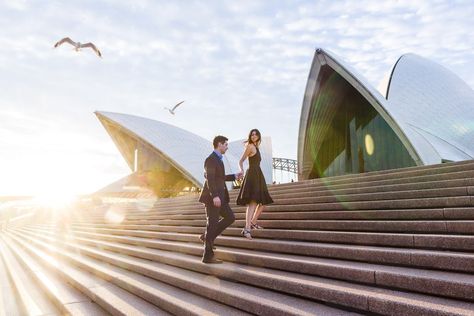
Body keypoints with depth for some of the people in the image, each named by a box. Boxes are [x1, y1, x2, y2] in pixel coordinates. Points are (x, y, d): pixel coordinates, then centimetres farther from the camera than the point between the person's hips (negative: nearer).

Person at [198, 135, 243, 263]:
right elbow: (210, 179, -23)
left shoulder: (217, 159, 18)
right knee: (213, 223, -4)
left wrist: (234, 176, 20)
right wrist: (215, 196, -32)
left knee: (230, 218, 9)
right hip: (212, 197, -10)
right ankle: (208, 256, 5)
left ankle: (207, 236, 16)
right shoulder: (211, 159, -14)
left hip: (219, 196, 10)